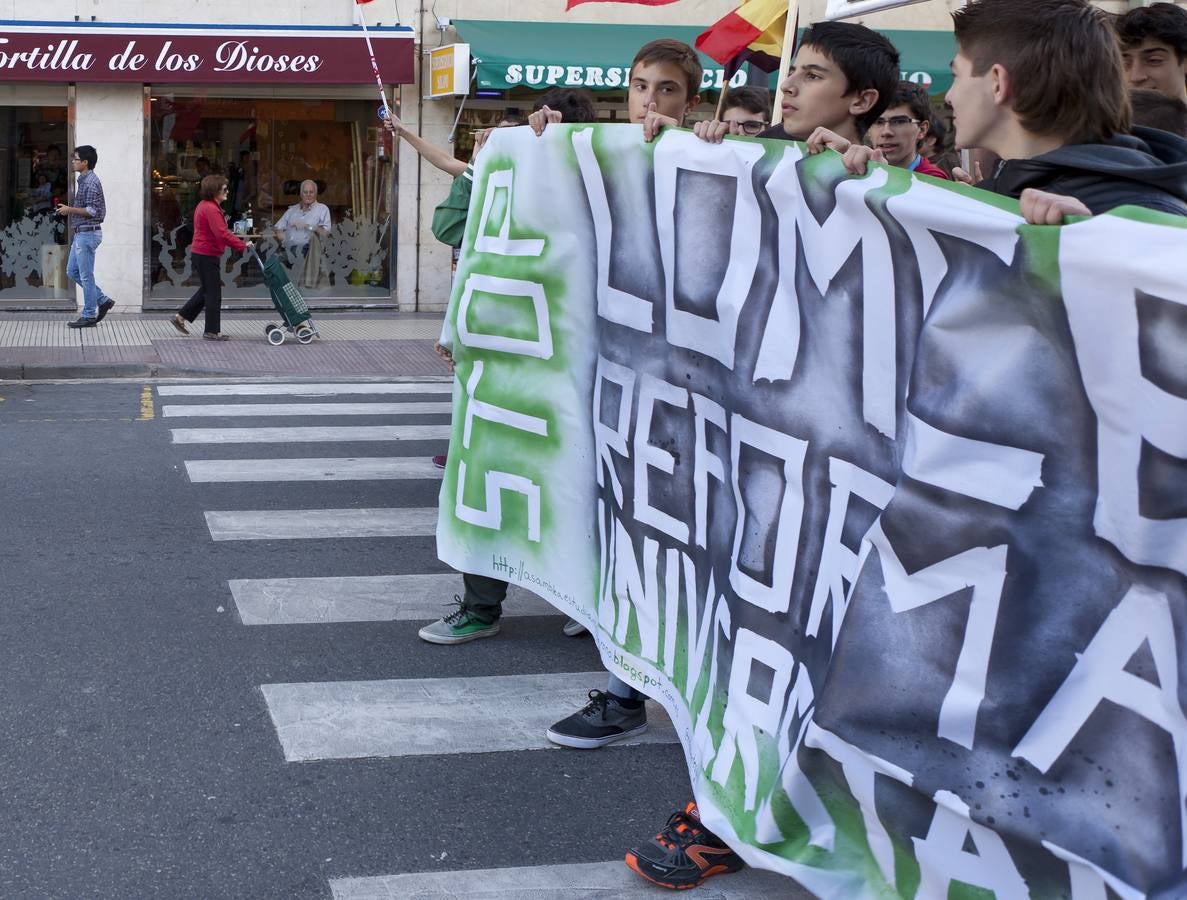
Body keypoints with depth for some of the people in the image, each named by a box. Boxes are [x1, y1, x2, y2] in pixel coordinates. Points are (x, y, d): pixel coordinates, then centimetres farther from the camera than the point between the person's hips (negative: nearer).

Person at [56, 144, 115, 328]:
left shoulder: (91, 182, -16)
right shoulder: (83, 180, 16)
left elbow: (92, 211, -21)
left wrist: (70, 210, -16)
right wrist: (69, 209, 14)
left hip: (87, 233, -11)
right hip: (81, 233, 11)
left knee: (86, 275, -4)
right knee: (72, 271, 14)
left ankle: (89, 316, 3)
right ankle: (103, 300, 18)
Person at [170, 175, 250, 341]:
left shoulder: (204, 206, 15)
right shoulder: (211, 209, -20)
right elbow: (222, 234, -28)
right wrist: (242, 245, -24)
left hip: (200, 254, 11)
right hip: (207, 256, -11)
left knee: (206, 289, 20)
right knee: (213, 293, -2)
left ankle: (181, 317, 23)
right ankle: (212, 331, 5)